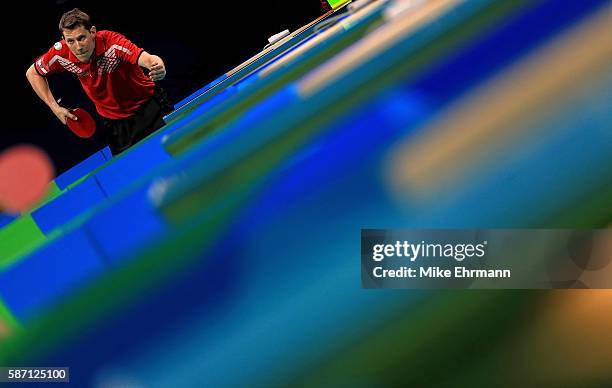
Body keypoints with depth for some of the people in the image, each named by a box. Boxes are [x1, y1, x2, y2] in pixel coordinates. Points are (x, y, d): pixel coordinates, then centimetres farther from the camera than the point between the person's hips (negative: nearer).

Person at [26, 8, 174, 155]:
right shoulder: (61, 53, -19)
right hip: (113, 120, 3)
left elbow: (147, 59, -46)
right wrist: (55, 108, -5)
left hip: (149, 106, -2)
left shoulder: (111, 42, -30)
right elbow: (32, 73, 0)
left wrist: (158, 67, -70)